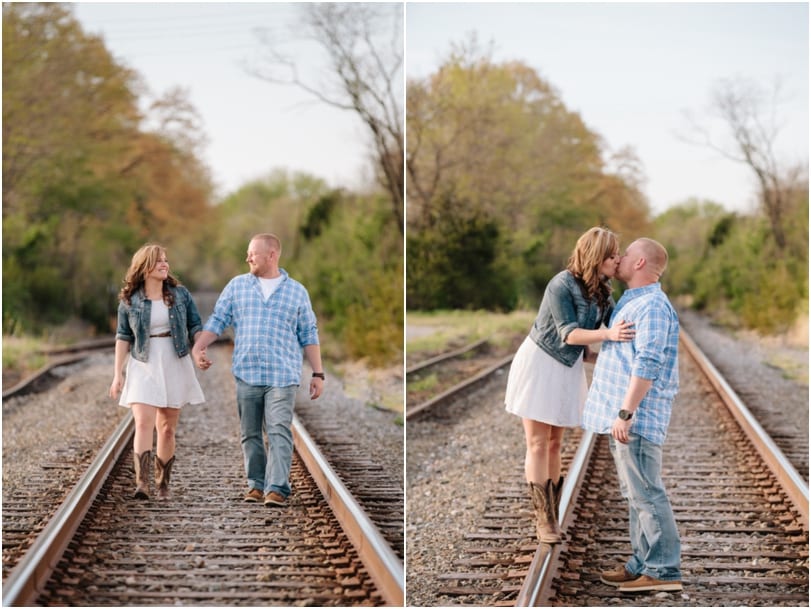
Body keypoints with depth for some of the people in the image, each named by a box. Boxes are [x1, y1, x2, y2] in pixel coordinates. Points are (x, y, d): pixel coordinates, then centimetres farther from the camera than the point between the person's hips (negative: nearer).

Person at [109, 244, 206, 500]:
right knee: (143, 424, -16)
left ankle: (163, 484, 15)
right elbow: (123, 337, 4)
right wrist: (118, 373, 1)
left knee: (167, 428, 6)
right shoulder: (129, 300, 0)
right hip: (144, 368, -2)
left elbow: (195, 326, 5)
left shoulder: (180, 294, 3)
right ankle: (142, 483, -25)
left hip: (175, 367, 2)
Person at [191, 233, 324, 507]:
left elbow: (309, 335, 10)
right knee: (250, 434, 6)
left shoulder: (297, 291, 9)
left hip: (282, 374, -2)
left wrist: (318, 374, 5)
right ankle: (256, 484, 15)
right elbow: (217, 320, 8)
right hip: (246, 373, 2)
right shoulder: (237, 285, 11)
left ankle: (277, 489, -15)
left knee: (279, 432, -12)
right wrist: (198, 348, -8)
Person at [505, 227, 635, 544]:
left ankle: (551, 515, 14)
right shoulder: (561, 285, -23)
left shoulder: (602, 291, -2)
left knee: (554, 444, 9)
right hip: (540, 363, -6)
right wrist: (608, 334, -40)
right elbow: (569, 333, -27)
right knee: (537, 444, -2)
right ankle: (544, 519, 1)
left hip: (569, 368, 6)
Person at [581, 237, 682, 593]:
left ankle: (663, 571, -7)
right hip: (623, 414, 11)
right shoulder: (631, 303, 17)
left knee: (645, 493, -9)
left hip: (636, 416, -11)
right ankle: (643, 564, 17)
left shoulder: (652, 306, -15)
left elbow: (648, 365, -23)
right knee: (635, 494, 12)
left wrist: (625, 413, -26)